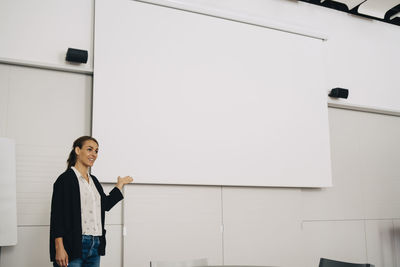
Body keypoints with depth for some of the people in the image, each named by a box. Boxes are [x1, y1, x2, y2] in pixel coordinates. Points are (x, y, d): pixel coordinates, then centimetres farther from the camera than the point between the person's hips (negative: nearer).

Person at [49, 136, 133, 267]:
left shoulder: (94, 180, 15)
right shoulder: (65, 179, -7)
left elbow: (106, 204, 23)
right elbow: (57, 215, -12)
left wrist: (120, 184, 28)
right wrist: (59, 248, -18)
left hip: (95, 246, 7)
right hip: (73, 246, -7)